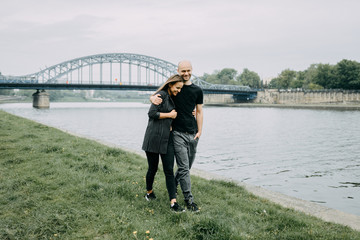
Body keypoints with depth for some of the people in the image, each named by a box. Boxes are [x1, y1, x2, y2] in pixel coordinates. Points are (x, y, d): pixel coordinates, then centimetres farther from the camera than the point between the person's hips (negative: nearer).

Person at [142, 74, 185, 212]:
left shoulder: (172, 98, 17)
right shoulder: (161, 95, -8)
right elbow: (152, 113, -17)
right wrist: (170, 115, -9)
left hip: (167, 138, 7)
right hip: (154, 137, -7)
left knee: (169, 170, -1)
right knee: (153, 168, 7)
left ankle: (173, 202, -4)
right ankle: (149, 192, 33)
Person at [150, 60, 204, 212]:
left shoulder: (197, 90, 8)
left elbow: (199, 111, 11)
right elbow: (153, 97, 8)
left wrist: (199, 131, 3)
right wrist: (153, 99, -18)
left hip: (192, 134, 4)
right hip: (178, 133, -3)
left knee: (187, 166, 14)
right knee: (184, 167, -6)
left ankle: (173, 185, 38)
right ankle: (189, 199, 0)